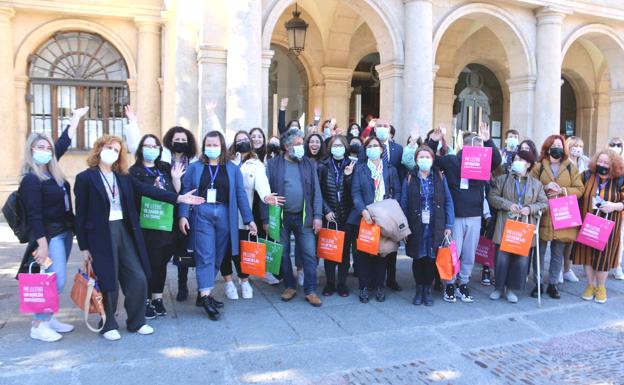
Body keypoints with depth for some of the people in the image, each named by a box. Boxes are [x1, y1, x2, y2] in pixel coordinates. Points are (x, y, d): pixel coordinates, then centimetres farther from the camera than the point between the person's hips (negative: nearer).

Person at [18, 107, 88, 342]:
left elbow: (64, 142, 18)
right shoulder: (31, 179, -15)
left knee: (55, 280, 14)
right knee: (56, 280, -8)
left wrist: (76, 116, 26)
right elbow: (34, 215, -19)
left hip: (64, 232, 9)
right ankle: (38, 326, 4)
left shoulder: (51, 170, 7)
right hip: (49, 236, -8)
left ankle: (48, 318, 25)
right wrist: (42, 244, -21)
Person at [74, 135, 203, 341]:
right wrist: (84, 247, -5)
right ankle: (108, 325, 24)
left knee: (138, 278, 4)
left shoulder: (123, 177, 11)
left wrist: (178, 198, -7)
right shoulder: (85, 178, -3)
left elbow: (147, 190, 3)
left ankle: (137, 321, 21)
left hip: (125, 231, 5)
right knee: (108, 282, 4)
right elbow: (81, 214, -3)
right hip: (101, 234, -5)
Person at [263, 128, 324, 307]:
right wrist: (266, 219, -6)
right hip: (281, 217, -1)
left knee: (309, 255, 0)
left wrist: (317, 216, -5)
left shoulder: (309, 164, 5)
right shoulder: (273, 164, -1)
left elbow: (316, 191, 3)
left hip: (304, 217, 1)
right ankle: (289, 287, 26)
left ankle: (310, 291, 11)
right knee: (283, 254, 10)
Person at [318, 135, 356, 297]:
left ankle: (342, 284, 16)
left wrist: (348, 176, -15)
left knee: (345, 250, 5)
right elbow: (318, 192, 0)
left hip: (347, 216, 1)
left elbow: (353, 192, -1)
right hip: (329, 215, -1)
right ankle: (330, 283, 15)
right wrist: (326, 211, -8)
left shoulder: (351, 166, 4)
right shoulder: (323, 166, 2)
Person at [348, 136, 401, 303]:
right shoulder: (359, 168, 6)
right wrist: (363, 211, -16)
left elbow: (397, 192, 8)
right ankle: (364, 286, 10)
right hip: (364, 216, -1)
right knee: (363, 252, 1)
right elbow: (355, 192, -3)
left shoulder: (390, 169, 11)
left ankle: (379, 286, 15)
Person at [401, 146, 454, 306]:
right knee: (418, 258, 8)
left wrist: (448, 226, -4)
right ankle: (419, 290, 24)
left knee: (431, 258, 5)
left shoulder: (440, 178, 3)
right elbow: (404, 204, 0)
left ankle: (428, 290, 21)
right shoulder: (410, 179, 1)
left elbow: (448, 201, 2)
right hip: (416, 227, 0)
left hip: (435, 227, 0)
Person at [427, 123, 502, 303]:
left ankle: (463, 284, 25)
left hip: (475, 217, 4)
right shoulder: (451, 161, -1)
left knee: (469, 254, 11)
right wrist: (433, 141, -11)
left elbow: (497, 160, -8)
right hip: (455, 216, -3)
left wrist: (488, 140, -18)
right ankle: (449, 284, 17)